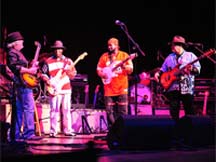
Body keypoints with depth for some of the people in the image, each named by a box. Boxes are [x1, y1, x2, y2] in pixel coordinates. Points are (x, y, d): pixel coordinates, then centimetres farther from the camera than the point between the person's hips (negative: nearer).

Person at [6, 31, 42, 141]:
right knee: (29, 108, -14)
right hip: (23, 84, -11)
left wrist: (32, 66, 19)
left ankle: (16, 135, 12)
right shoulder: (12, 53, -7)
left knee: (18, 110, 10)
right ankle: (29, 133, -16)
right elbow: (15, 67, -20)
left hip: (20, 85, 11)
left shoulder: (17, 53, 24)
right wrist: (29, 70, -20)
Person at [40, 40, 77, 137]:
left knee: (66, 110, 5)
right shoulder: (48, 62, 4)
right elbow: (43, 74, 6)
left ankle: (68, 130, 11)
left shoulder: (67, 61, 11)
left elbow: (73, 75, 10)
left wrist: (69, 70, -11)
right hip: (54, 89, -3)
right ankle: (53, 131, 0)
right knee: (54, 110, -5)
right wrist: (47, 81, -10)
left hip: (66, 89, 3)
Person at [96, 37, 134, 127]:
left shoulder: (124, 55, 4)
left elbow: (131, 70, 1)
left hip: (122, 88, -2)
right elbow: (98, 70, 12)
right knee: (110, 111, 1)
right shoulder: (104, 56, 10)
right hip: (109, 89, 2)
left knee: (122, 111, -3)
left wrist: (124, 66, -18)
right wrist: (103, 74, -8)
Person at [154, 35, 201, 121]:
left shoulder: (190, 55, 5)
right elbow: (163, 70, 20)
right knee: (174, 112, 2)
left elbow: (198, 70, -1)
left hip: (187, 88, -3)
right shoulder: (170, 57, 17)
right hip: (172, 88, 3)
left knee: (189, 111, -2)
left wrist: (192, 69, -22)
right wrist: (158, 73, 1)